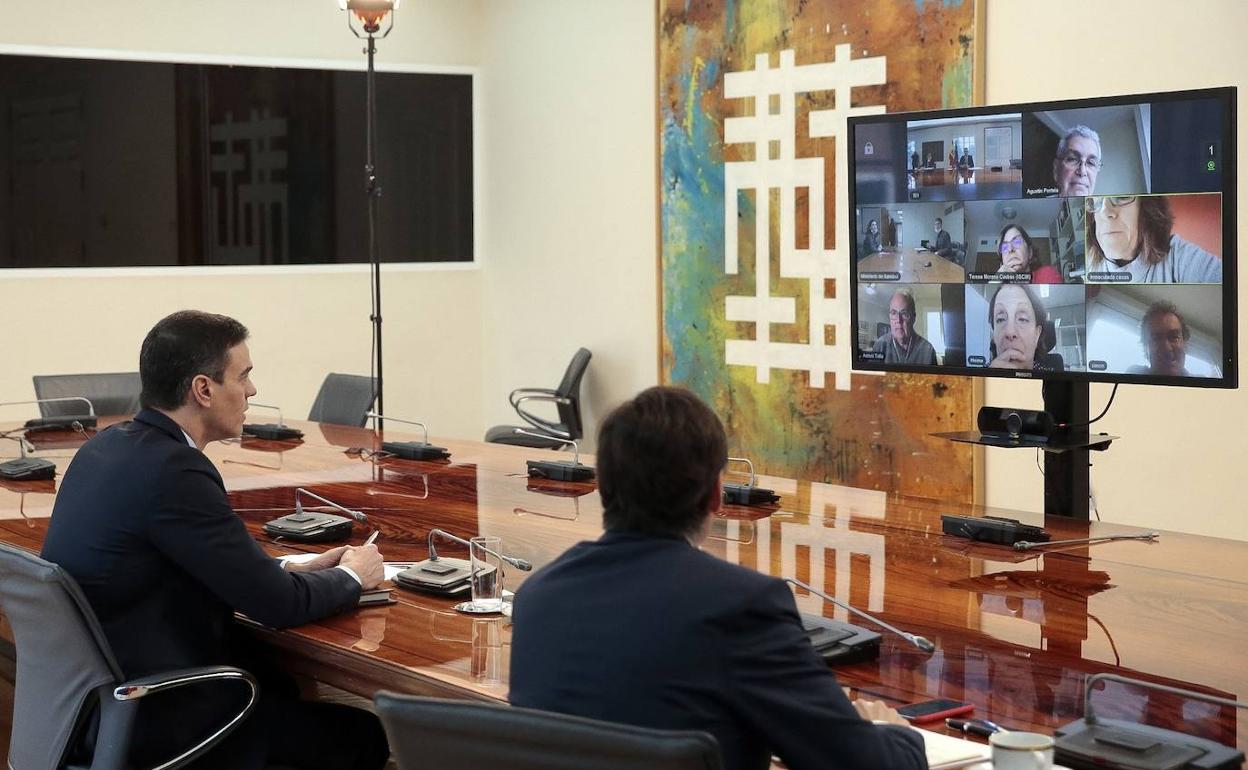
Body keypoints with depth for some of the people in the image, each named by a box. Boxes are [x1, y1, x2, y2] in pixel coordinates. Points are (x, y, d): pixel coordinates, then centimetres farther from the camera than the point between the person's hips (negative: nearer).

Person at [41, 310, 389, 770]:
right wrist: (352, 576, 1)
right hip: (151, 720, -9)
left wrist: (297, 573, 10)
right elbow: (275, 604, -18)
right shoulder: (172, 470, -23)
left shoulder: (107, 446, 5)